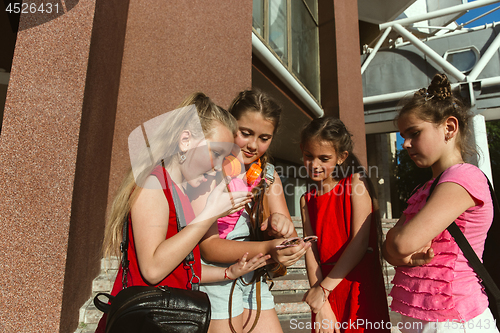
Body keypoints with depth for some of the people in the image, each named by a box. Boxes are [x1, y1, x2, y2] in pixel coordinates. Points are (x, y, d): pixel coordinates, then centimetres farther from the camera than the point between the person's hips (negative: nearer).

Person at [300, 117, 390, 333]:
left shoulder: (356, 181, -5)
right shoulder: (307, 200, 7)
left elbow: (360, 241, -13)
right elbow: (311, 252, -1)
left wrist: (324, 287, -13)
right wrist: (320, 307, -10)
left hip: (360, 285, -3)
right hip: (325, 289, 4)